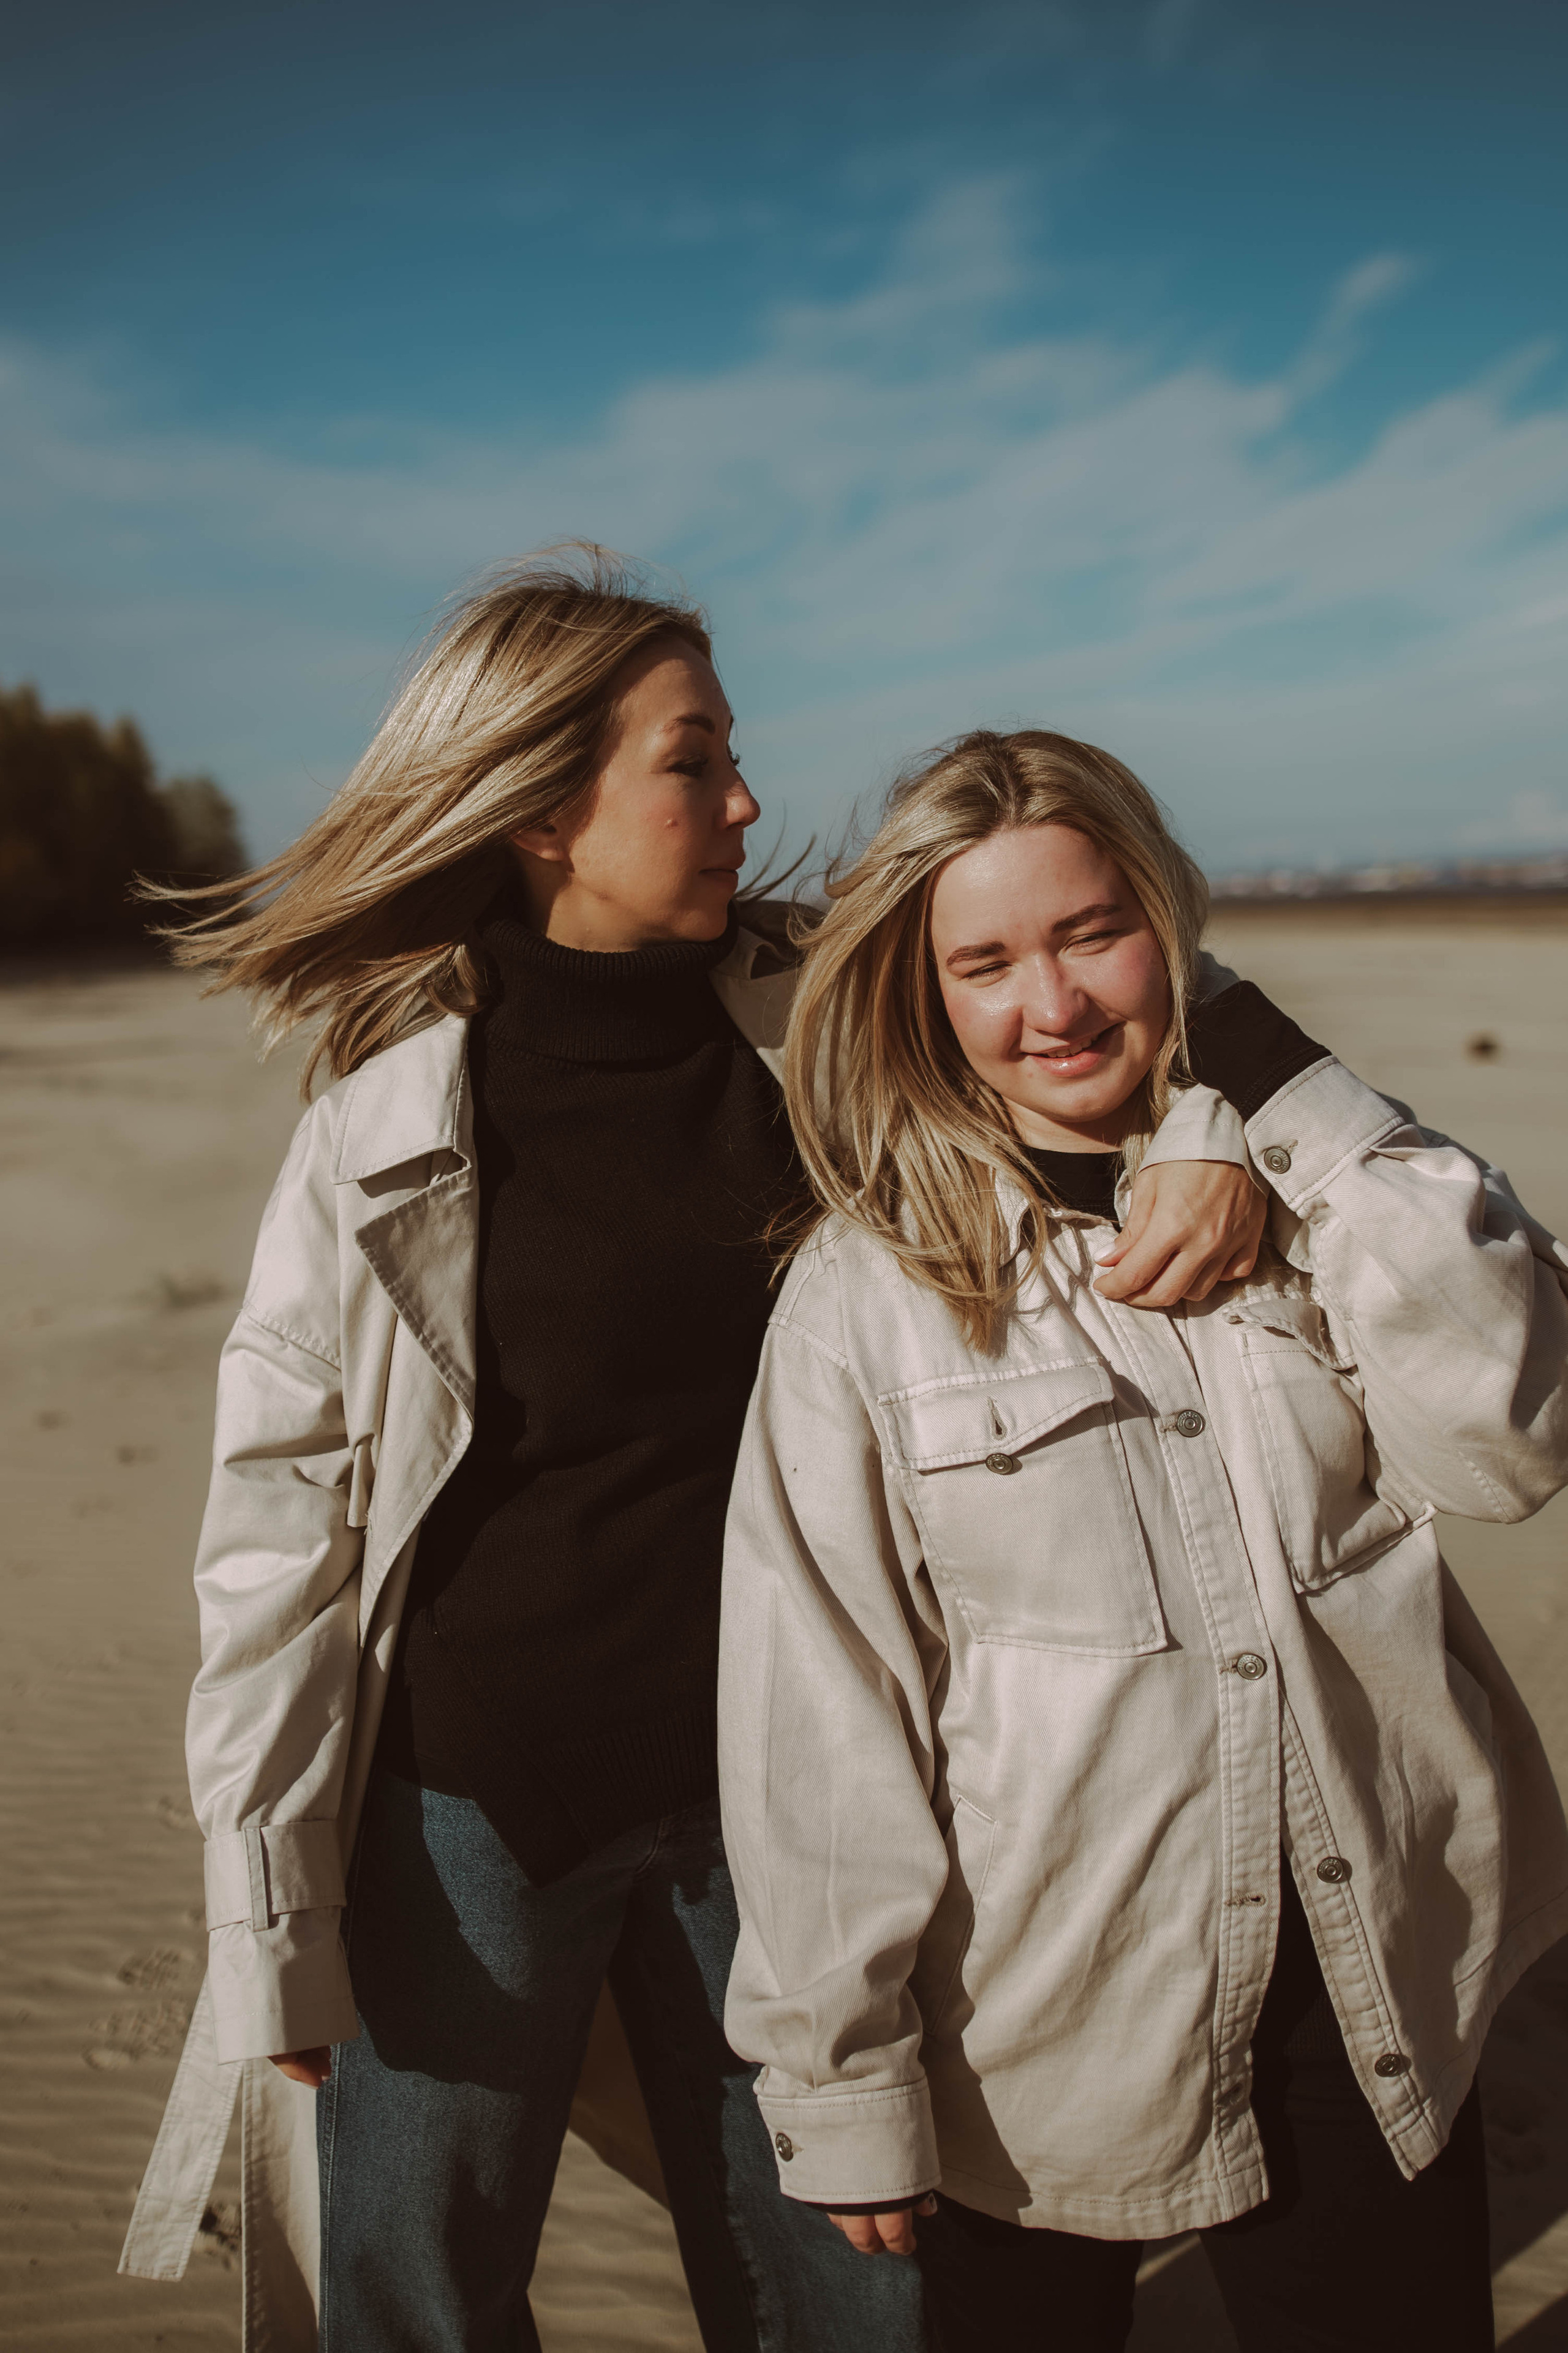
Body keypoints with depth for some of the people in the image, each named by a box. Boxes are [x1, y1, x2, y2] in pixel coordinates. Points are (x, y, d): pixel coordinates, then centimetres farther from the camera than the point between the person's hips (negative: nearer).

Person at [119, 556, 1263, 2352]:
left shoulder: (810, 1040, -3)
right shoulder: (390, 1120, -11)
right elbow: (277, 1518, -9)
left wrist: (1220, 1151, -19)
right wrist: (276, 1918, -8)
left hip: (763, 1781, 3)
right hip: (474, 1795, -2)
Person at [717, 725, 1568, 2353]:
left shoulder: (1303, 1200, -1)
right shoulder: (868, 1294, -12)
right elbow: (817, 1713, -10)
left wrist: (1297, 1097, -16)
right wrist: (843, 2078, -7)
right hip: (1042, 2044, -2)